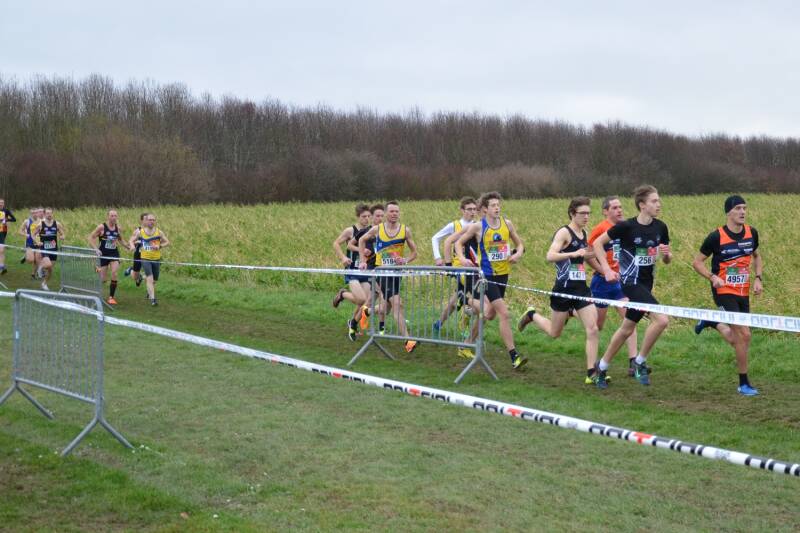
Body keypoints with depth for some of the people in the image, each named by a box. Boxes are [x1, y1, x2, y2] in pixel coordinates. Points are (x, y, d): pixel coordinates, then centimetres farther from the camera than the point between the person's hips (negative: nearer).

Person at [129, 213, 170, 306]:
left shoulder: (159, 232, 0)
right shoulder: (140, 232, -2)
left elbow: (167, 242, 4)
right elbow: (131, 240, 7)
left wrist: (160, 246, -14)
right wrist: (132, 245, -16)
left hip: (156, 259, 3)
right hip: (145, 259, -3)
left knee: (154, 280, 14)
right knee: (150, 278, -18)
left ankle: (150, 291, 47)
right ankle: (152, 299, -22)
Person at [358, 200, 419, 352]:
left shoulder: (405, 230, -1)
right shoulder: (377, 229, -3)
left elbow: (414, 252, 5)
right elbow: (362, 240, 15)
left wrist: (406, 260, -15)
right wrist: (363, 260, 10)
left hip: (396, 271, 3)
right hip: (381, 271, -3)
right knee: (397, 303, -17)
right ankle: (407, 341, -23)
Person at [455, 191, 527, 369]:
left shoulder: (507, 224, 2)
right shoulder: (478, 227, -8)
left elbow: (519, 244, 13)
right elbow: (459, 242, 4)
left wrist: (518, 254, -9)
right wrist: (462, 258, -13)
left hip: (503, 274, 5)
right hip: (487, 275, -5)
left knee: (490, 314, 17)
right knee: (504, 313, -15)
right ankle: (514, 356, -11)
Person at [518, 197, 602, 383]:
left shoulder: (584, 234, 10)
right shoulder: (564, 232, -13)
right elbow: (550, 256, -29)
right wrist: (574, 254, -40)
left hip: (581, 288, 6)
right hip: (564, 289, -6)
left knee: (592, 330, -7)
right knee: (554, 333, 11)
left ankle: (592, 373, -2)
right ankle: (532, 315, 40)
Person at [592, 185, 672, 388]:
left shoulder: (660, 227, 2)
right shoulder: (627, 226, -14)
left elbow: (667, 261, 11)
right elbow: (597, 243, -5)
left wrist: (666, 254, -12)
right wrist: (606, 270, -12)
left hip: (646, 283, 7)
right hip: (631, 281, -7)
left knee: (627, 329, 14)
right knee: (661, 319, -21)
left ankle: (602, 367, 28)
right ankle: (640, 362, -5)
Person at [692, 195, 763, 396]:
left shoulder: (751, 233, 1)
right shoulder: (716, 236, -13)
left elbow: (756, 256, 20)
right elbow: (697, 261, -5)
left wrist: (758, 278, 4)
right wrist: (712, 277, -21)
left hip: (743, 293, 6)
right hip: (724, 292, -6)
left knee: (737, 340, 7)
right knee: (743, 335, -14)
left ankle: (711, 322, 36)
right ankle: (744, 383, -1)